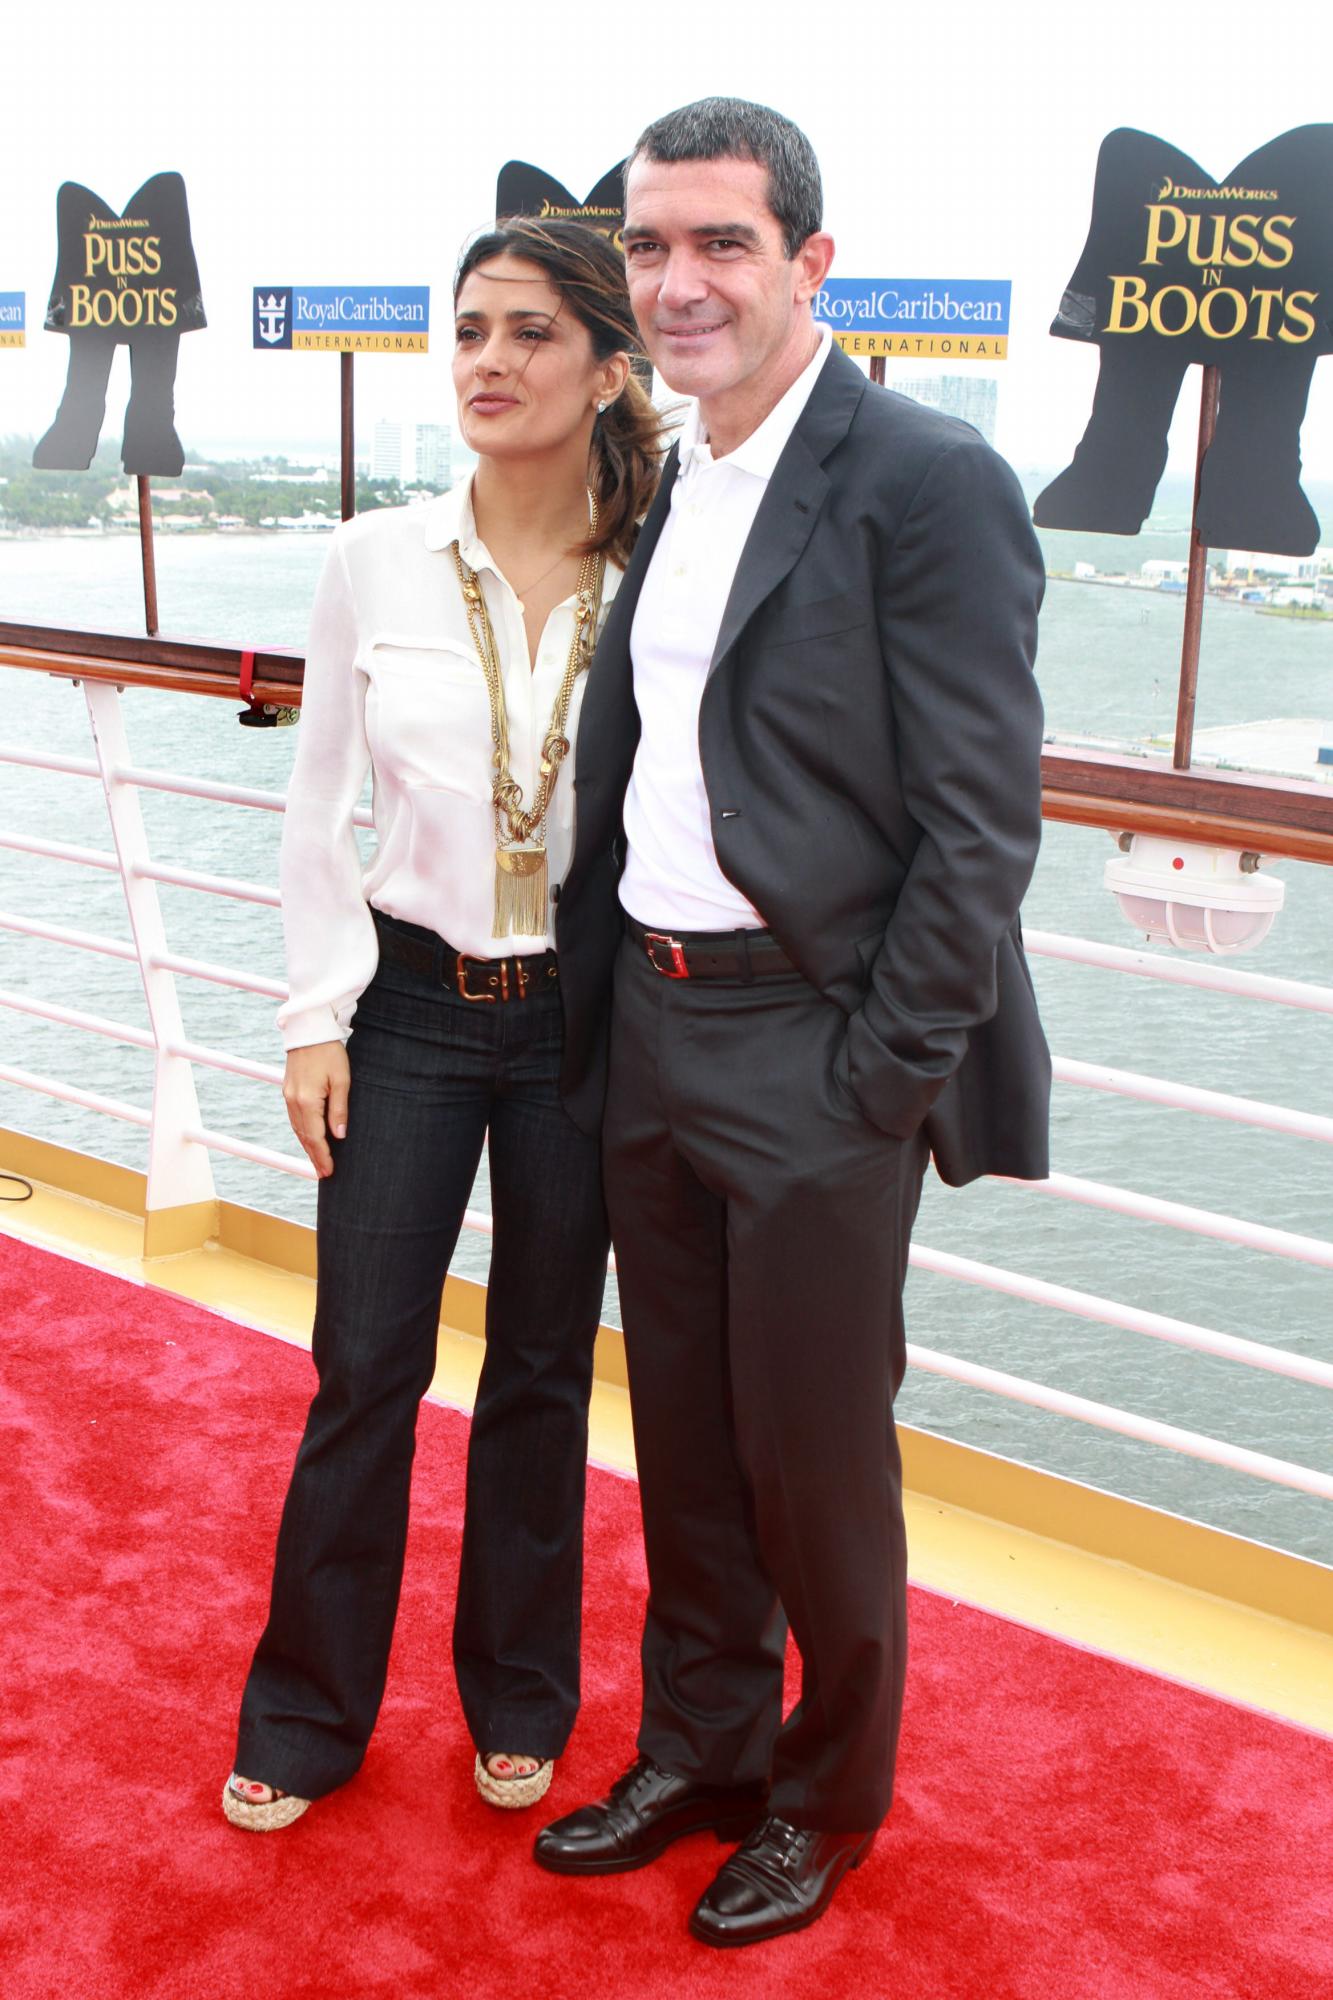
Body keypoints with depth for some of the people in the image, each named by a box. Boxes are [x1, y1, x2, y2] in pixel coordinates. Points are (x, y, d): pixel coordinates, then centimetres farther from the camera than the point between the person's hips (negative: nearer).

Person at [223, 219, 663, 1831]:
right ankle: (308, 1711, 27)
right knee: (364, 1369, 6)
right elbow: (319, 808, 1)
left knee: (542, 1372, 14)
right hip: (409, 1003, 1)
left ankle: (518, 1698, 34)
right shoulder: (376, 562, -4)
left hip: (580, 1017, 0)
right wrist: (317, 1015, -2)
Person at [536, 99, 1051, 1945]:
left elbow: (982, 815, -15)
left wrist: (887, 1079, -16)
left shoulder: (926, 481, -12)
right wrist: (597, 1011, 8)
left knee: (815, 1460, 7)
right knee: (684, 1440, 19)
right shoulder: (664, 488, 11)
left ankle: (826, 1801, 30)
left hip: (817, 1052, -7)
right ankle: (697, 1753, 38)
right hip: (651, 1032, 7)